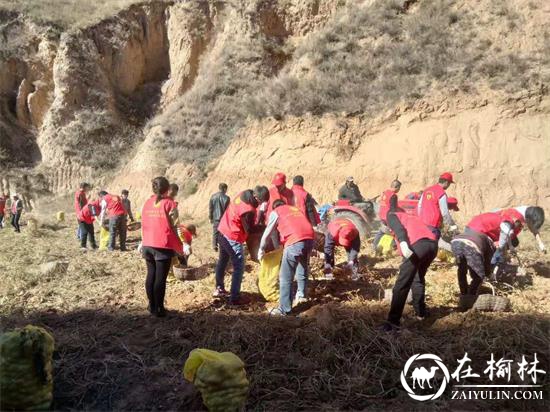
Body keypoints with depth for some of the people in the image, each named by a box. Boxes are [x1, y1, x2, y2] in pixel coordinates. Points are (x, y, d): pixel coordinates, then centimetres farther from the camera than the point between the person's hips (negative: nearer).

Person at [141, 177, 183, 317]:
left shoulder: (147, 202, 8)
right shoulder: (169, 202, -7)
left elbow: (143, 225, 11)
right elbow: (172, 226, -8)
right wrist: (179, 246, 0)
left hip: (148, 245, 5)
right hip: (163, 246, -5)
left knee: (151, 275, 15)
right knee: (160, 278, 0)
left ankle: (152, 306, 23)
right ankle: (159, 309, 6)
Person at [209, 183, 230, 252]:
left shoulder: (213, 196, 0)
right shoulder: (226, 198, -15)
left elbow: (210, 208, 5)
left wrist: (210, 217, 15)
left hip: (215, 218, 4)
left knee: (215, 233, 12)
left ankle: (214, 247, 17)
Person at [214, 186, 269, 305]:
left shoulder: (244, 194, -4)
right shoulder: (248, 210, -28)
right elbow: (249, 229, -16)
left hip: (223, 232, 10)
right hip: (233, 238, -10)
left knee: (222, 261, 21)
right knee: (239, 267, 0)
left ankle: (219, 289, 36)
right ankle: (235, 297, 5)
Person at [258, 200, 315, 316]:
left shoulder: (275, 212, 17)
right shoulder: (296, 209, 32)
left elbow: (267, 234, 17)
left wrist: (261, 250, 32)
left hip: (295, 242, -6)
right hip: (310, 239, 6)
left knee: (285, 277, 2)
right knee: (303, 267, 30)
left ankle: (284, 309, 5)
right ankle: (301, 295, 44)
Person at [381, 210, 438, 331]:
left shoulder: (392, 215, 21)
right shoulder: (411, 218, 41)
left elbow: (398, 228, -3)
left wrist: (403, 243, -20)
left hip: (417, 244, -7)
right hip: (433, 244, 7)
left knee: (402, 284, -2)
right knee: (418, 279, 28)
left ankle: (393, 321, -3)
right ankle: (421, 312, 34)